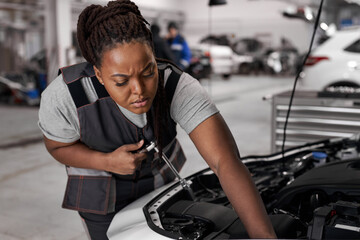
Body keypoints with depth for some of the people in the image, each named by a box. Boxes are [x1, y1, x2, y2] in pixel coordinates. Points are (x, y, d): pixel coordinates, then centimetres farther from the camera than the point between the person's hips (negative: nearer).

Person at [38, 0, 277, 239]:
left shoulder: (179, 88, -37)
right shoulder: (63, 97, -35)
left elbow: (227, 161, -45)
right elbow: (58, 146, -13)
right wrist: (107, 161, -33)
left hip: (160, 178, 2)